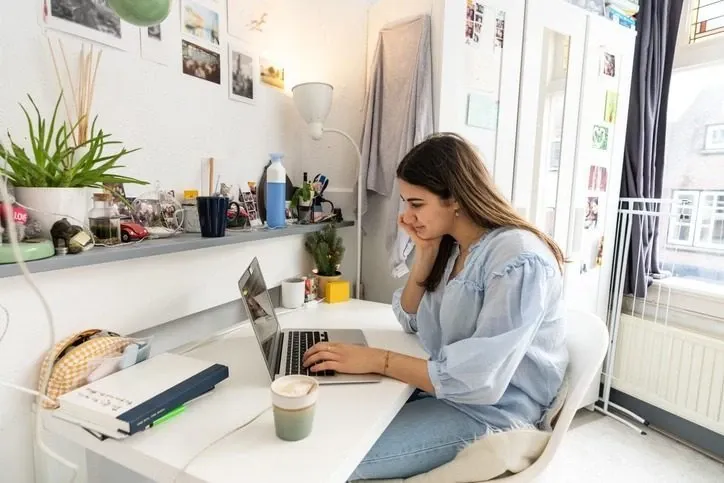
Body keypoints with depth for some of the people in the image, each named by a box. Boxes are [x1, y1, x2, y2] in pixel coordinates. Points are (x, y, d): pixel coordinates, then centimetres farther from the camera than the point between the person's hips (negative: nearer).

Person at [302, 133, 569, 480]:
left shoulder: (519, 261, -24)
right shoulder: (450, 245, 1)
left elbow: (480, 380, -27)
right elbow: (410, 320, 7)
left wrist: (377, 360, -25)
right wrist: (425, 253, -6)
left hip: (494, 409, -7)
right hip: (445, 384, 7)